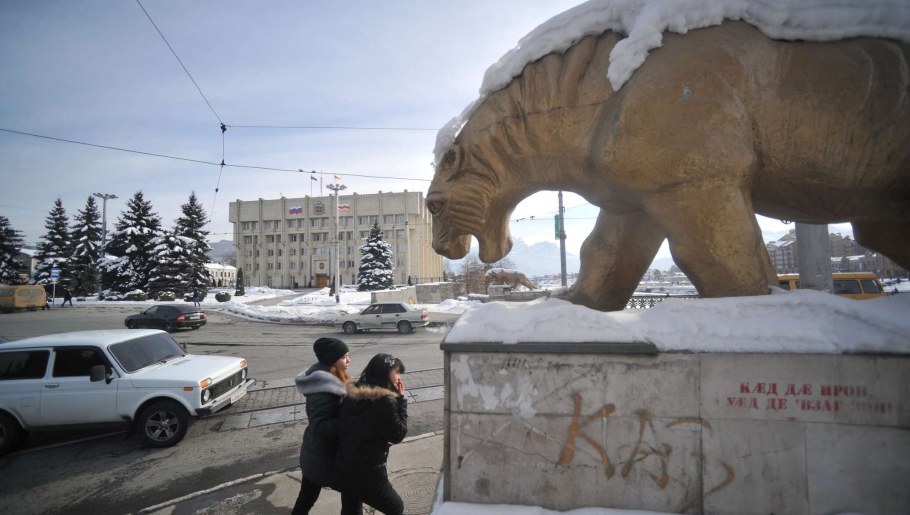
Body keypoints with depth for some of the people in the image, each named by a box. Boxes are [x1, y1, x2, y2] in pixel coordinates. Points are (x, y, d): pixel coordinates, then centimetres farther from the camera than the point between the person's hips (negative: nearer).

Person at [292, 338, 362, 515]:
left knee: (306, 499, 23)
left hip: (315, 455, 9)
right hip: (326, 457, -9)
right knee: (352, 494, 10)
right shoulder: (323, 388, -29)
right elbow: (320, 426, -32)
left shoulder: (327, 379, 3)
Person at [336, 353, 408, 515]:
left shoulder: (352, 394, 3)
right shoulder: (385, 401, -19)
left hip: (343, 466, 7)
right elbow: (398, 435, -9)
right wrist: (401, 399, -6)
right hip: (368, 473, -7)